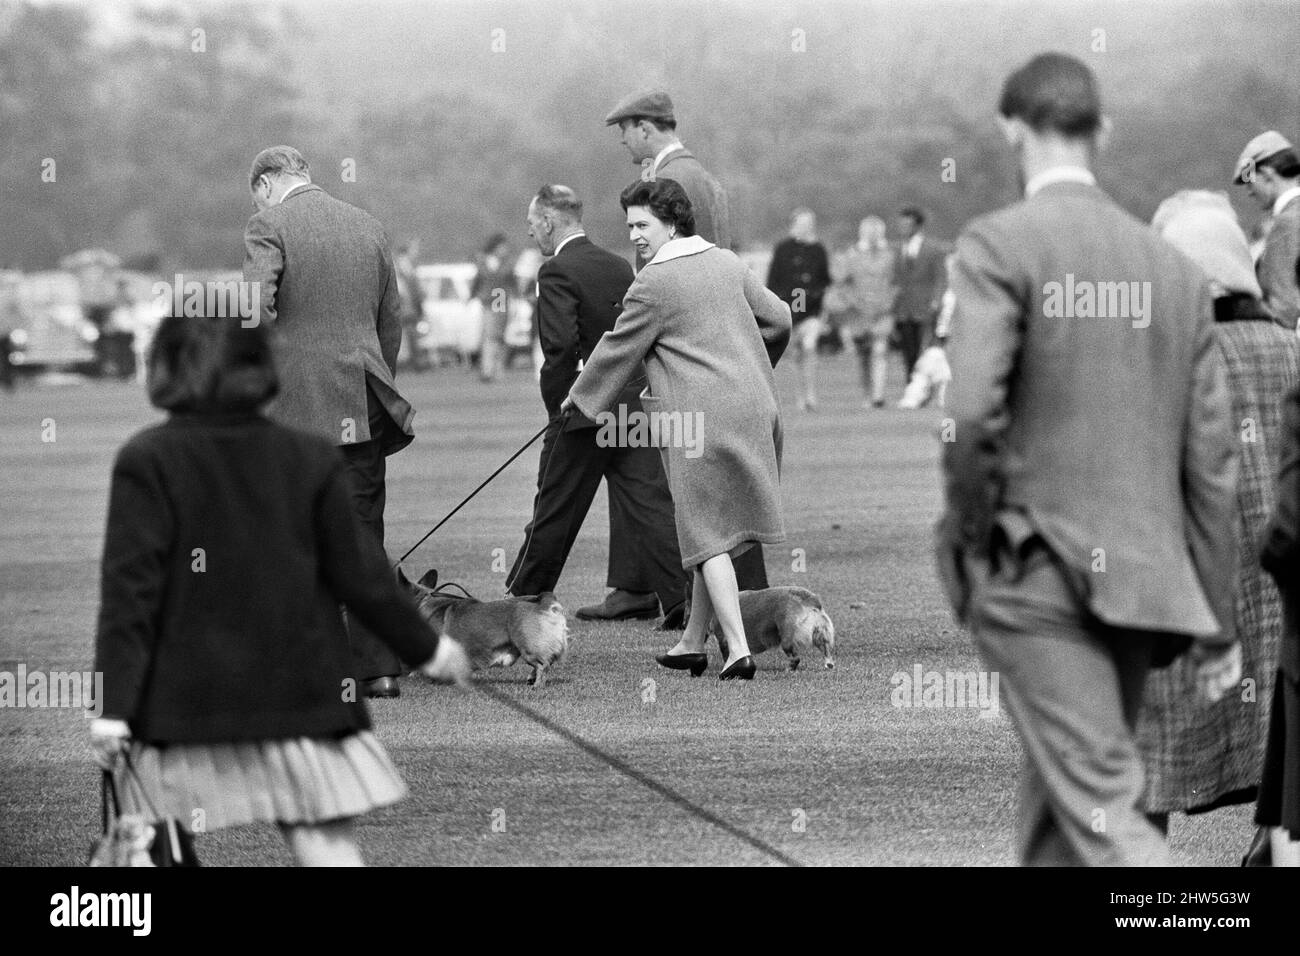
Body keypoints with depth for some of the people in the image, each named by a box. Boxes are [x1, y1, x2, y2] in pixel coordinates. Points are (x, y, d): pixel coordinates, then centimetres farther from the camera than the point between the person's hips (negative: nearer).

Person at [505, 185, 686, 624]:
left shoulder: (557, 272, -11)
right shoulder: (620, 267, 11)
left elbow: (561, 345, -21)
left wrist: (556, 405, -10)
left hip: (584, 409, -6)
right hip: (635, 403, 6)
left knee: (555, 511, 8)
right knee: (650, 505, 2)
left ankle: (524, 596, 21)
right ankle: (683, 598, -7)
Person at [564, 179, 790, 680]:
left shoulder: (653, 284, -8)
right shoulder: (728, 263, 12)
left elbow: (619, 351, 1)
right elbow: (778, 319, 18)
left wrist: (581, 396, 17)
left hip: (699, 419, -7)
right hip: (754, 408, 7)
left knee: (708, 537, -4)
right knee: (718, 530, 14)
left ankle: (738, 649, -12)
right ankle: (693, 642, 20)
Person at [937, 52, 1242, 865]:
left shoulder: (1000, 246, -7)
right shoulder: (1176, 269, 11)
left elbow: (972, 412, -19)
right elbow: (1213, 458, 11)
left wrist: (967, 538, -2)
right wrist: (1218, 619, 15)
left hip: (1036, 575, -6)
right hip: (1144, 578, 6)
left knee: (1104, 809, -11)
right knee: (1059, 806, 18)